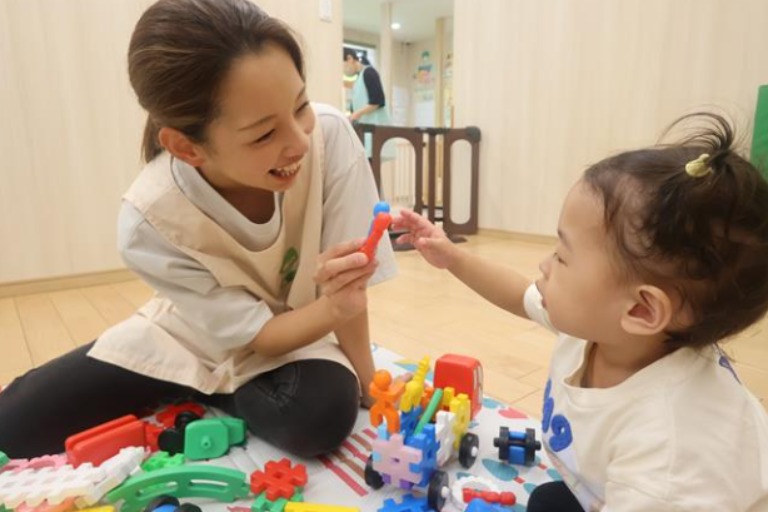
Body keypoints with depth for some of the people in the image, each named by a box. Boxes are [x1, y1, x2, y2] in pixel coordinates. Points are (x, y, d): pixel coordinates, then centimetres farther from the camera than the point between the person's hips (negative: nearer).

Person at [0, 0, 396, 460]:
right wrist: (334, 309, -43)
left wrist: (367, 383, -16)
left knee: (322, 417, -30)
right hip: (191, 336, 0)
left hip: (297, 326, 2)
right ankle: (191, 398, 18)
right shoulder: (150, 222, -30)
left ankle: (208, 400, 1)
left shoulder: (331, 136, -31)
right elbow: (256, 333, -23)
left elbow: (348, 283, -22)